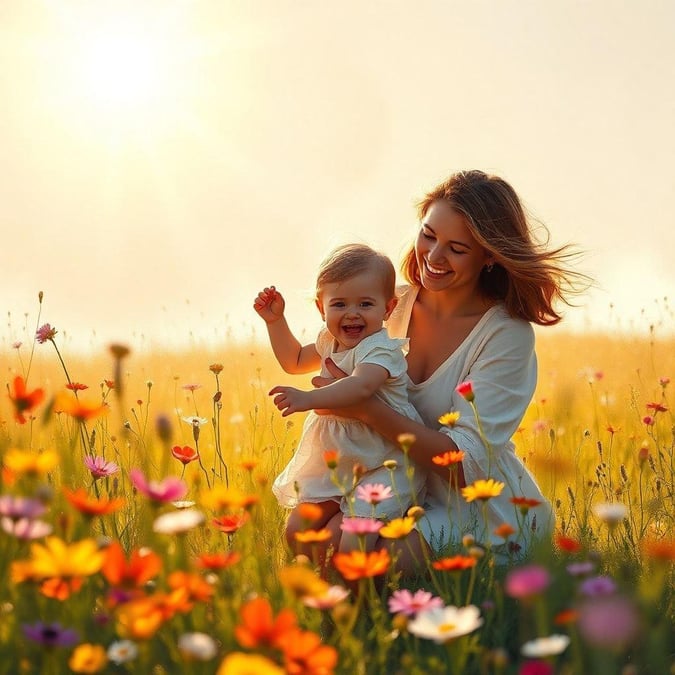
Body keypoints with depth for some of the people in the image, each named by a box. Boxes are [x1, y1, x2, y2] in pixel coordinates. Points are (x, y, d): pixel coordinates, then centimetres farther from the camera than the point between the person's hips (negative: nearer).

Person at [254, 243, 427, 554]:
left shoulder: (380, 349, -21)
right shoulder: (331, 342, 8)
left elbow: (361, 386, -44)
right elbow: (294, 361, 29)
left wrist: (309, 398, -53)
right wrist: (275, 320, 19)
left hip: (385, 468, -9)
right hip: (336, 466, 9)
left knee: (353, 547, -24)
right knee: (297, 534, 6)